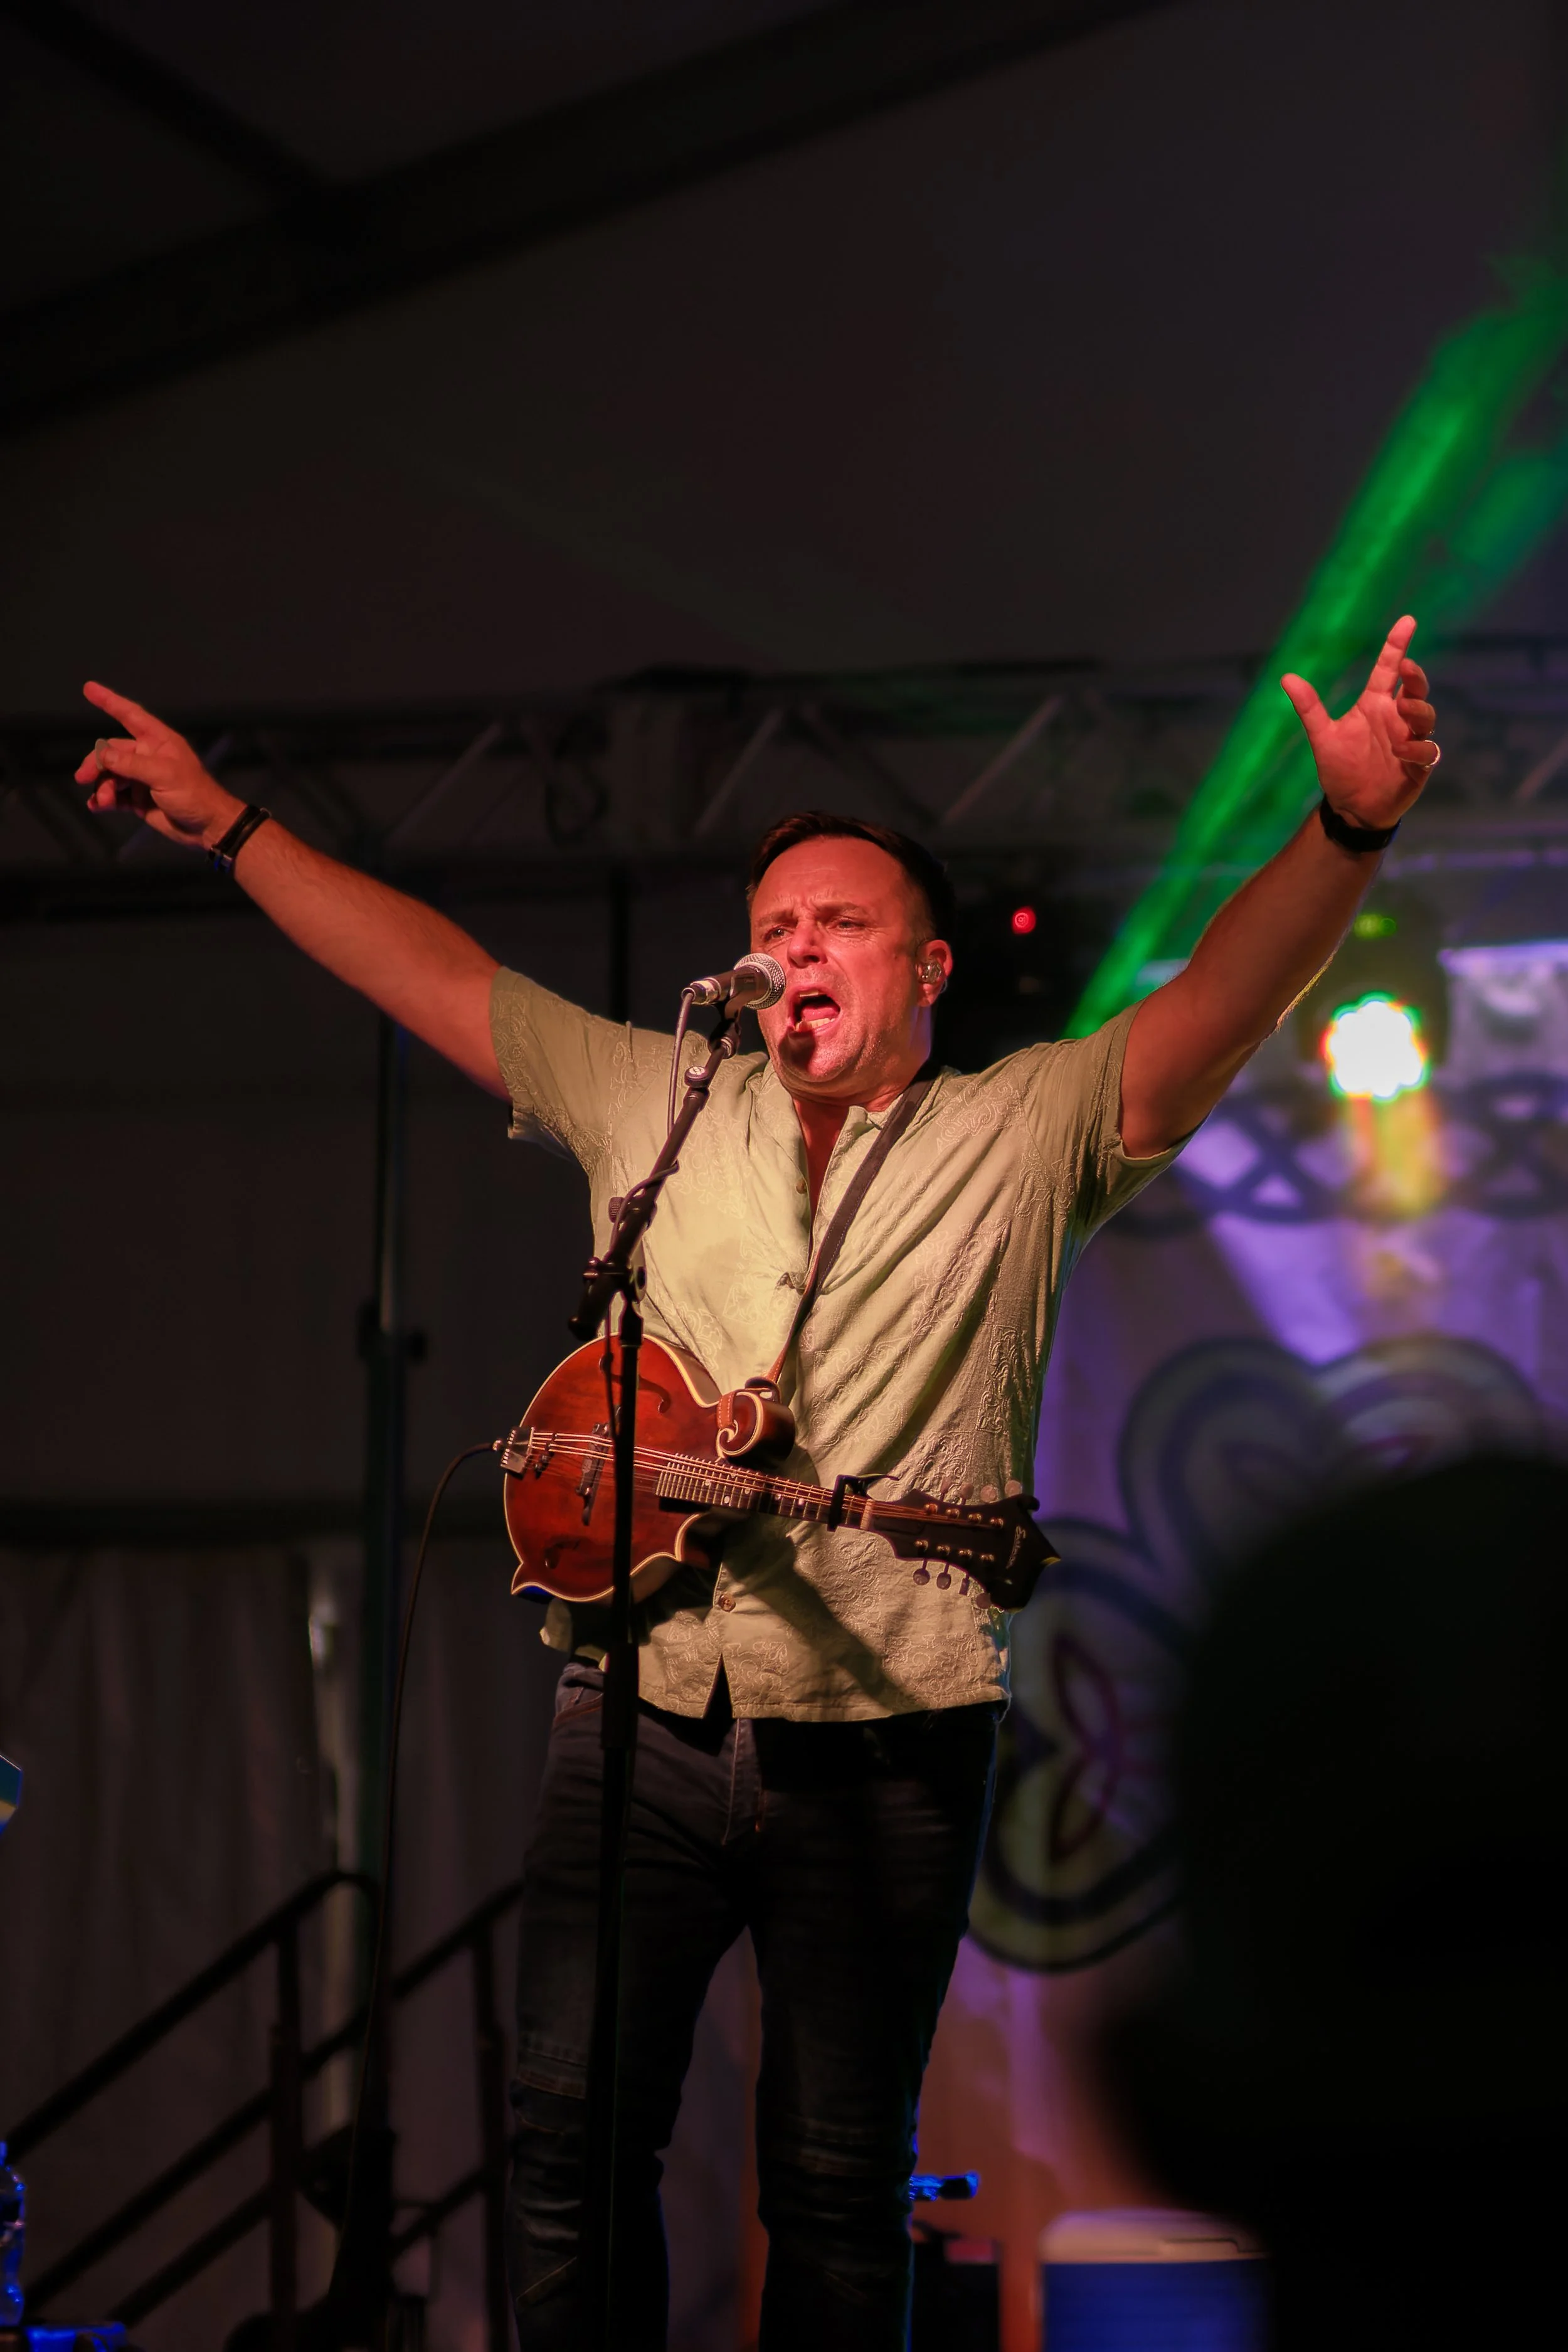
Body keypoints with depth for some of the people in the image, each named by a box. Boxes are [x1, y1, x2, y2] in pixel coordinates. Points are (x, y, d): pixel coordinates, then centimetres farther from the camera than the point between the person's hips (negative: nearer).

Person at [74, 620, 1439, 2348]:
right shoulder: (653, 1104, 15)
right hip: (646, 1716, 2)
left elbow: (1221, 1002, -10)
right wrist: (229, 826, 17)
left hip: (883, 1744, -2)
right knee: (570, 2129, -5)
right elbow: (431, 973, 18)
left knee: (839, 2181, 3)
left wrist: (1348, 831, -27)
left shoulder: (1023, 1134, 5)